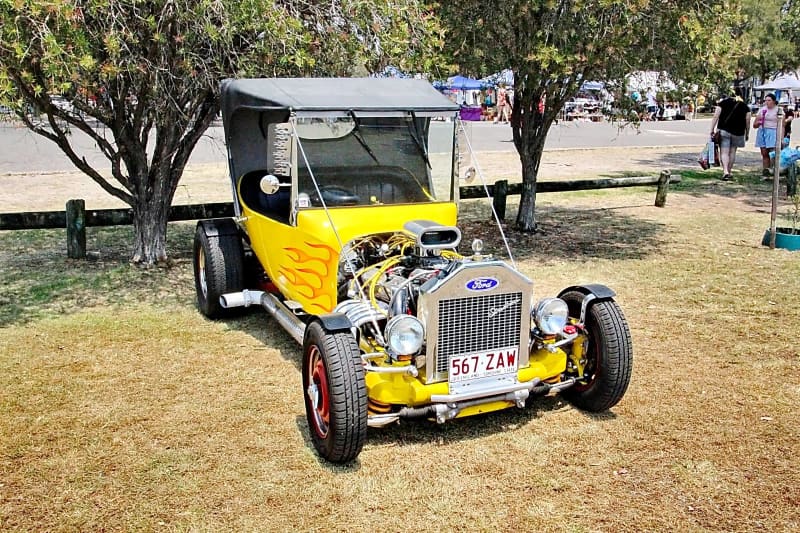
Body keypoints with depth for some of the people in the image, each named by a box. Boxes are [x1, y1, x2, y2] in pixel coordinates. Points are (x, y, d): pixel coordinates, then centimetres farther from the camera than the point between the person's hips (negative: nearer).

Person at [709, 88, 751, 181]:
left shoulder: (723, 102, 1)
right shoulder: (745, 106, 5)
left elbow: (715, 117, -5)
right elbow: (747, 121, 4)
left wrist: (712, 130, -3)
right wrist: (747, 133, 15)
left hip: (723, 130, -2)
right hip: (737, 133, 2)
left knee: (724, 152, -5)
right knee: (732, 152, 15)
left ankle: (725, 172, -22)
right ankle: (729, 172, 21)